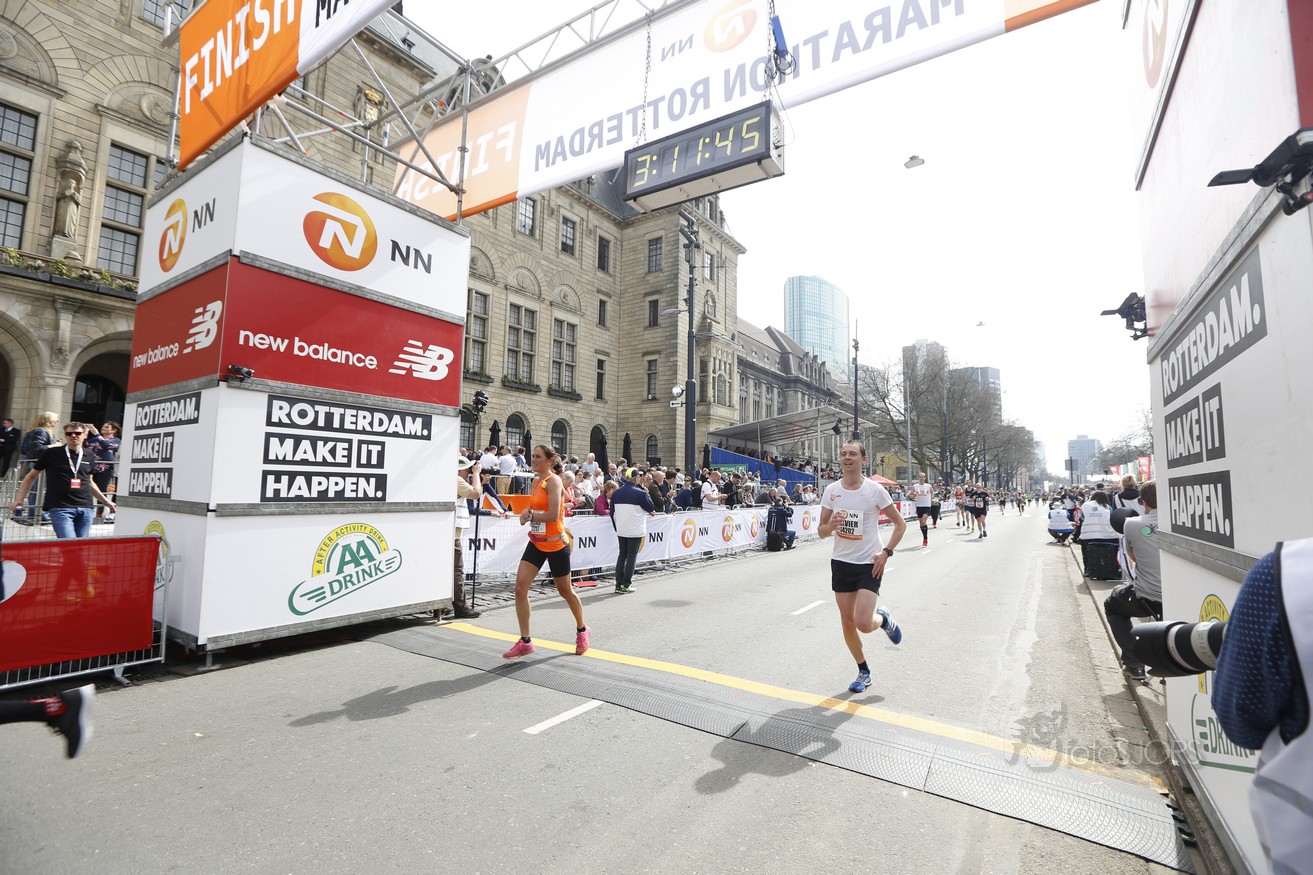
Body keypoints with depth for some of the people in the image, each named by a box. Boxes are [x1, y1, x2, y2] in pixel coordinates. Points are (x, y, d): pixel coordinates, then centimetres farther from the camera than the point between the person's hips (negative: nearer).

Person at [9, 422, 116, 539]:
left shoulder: (88, 456, 12)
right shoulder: (52, 453, 2)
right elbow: (31, 476, 12)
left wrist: (106, 501, 24)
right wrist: (19, 499, 6)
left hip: (86, 508, 3)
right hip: (60, 508, -3)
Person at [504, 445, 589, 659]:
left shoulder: (553, 481, -16)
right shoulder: (536, 481, 8)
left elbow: (553, 515, -26)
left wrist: (530, 516, -14)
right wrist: (528, 512, 0)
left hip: (556, 544, -7)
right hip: (536, 543, 7)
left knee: (564, 590, 9)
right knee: (520, 587, -5)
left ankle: (582, 630, 35)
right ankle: (525, 641, 7)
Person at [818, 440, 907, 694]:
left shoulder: (875, 490, -9)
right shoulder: (831, 490, -1)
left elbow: (900, 524, 0)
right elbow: (821, 531, 5)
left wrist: (886, 552, -11)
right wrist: (830, 527, -18)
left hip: (870, 564, -3)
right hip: (841, 563, 4)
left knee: (863, 624, -14)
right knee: (847, 623, 7)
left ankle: (883, 618, 23)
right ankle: (864, 672, 29)